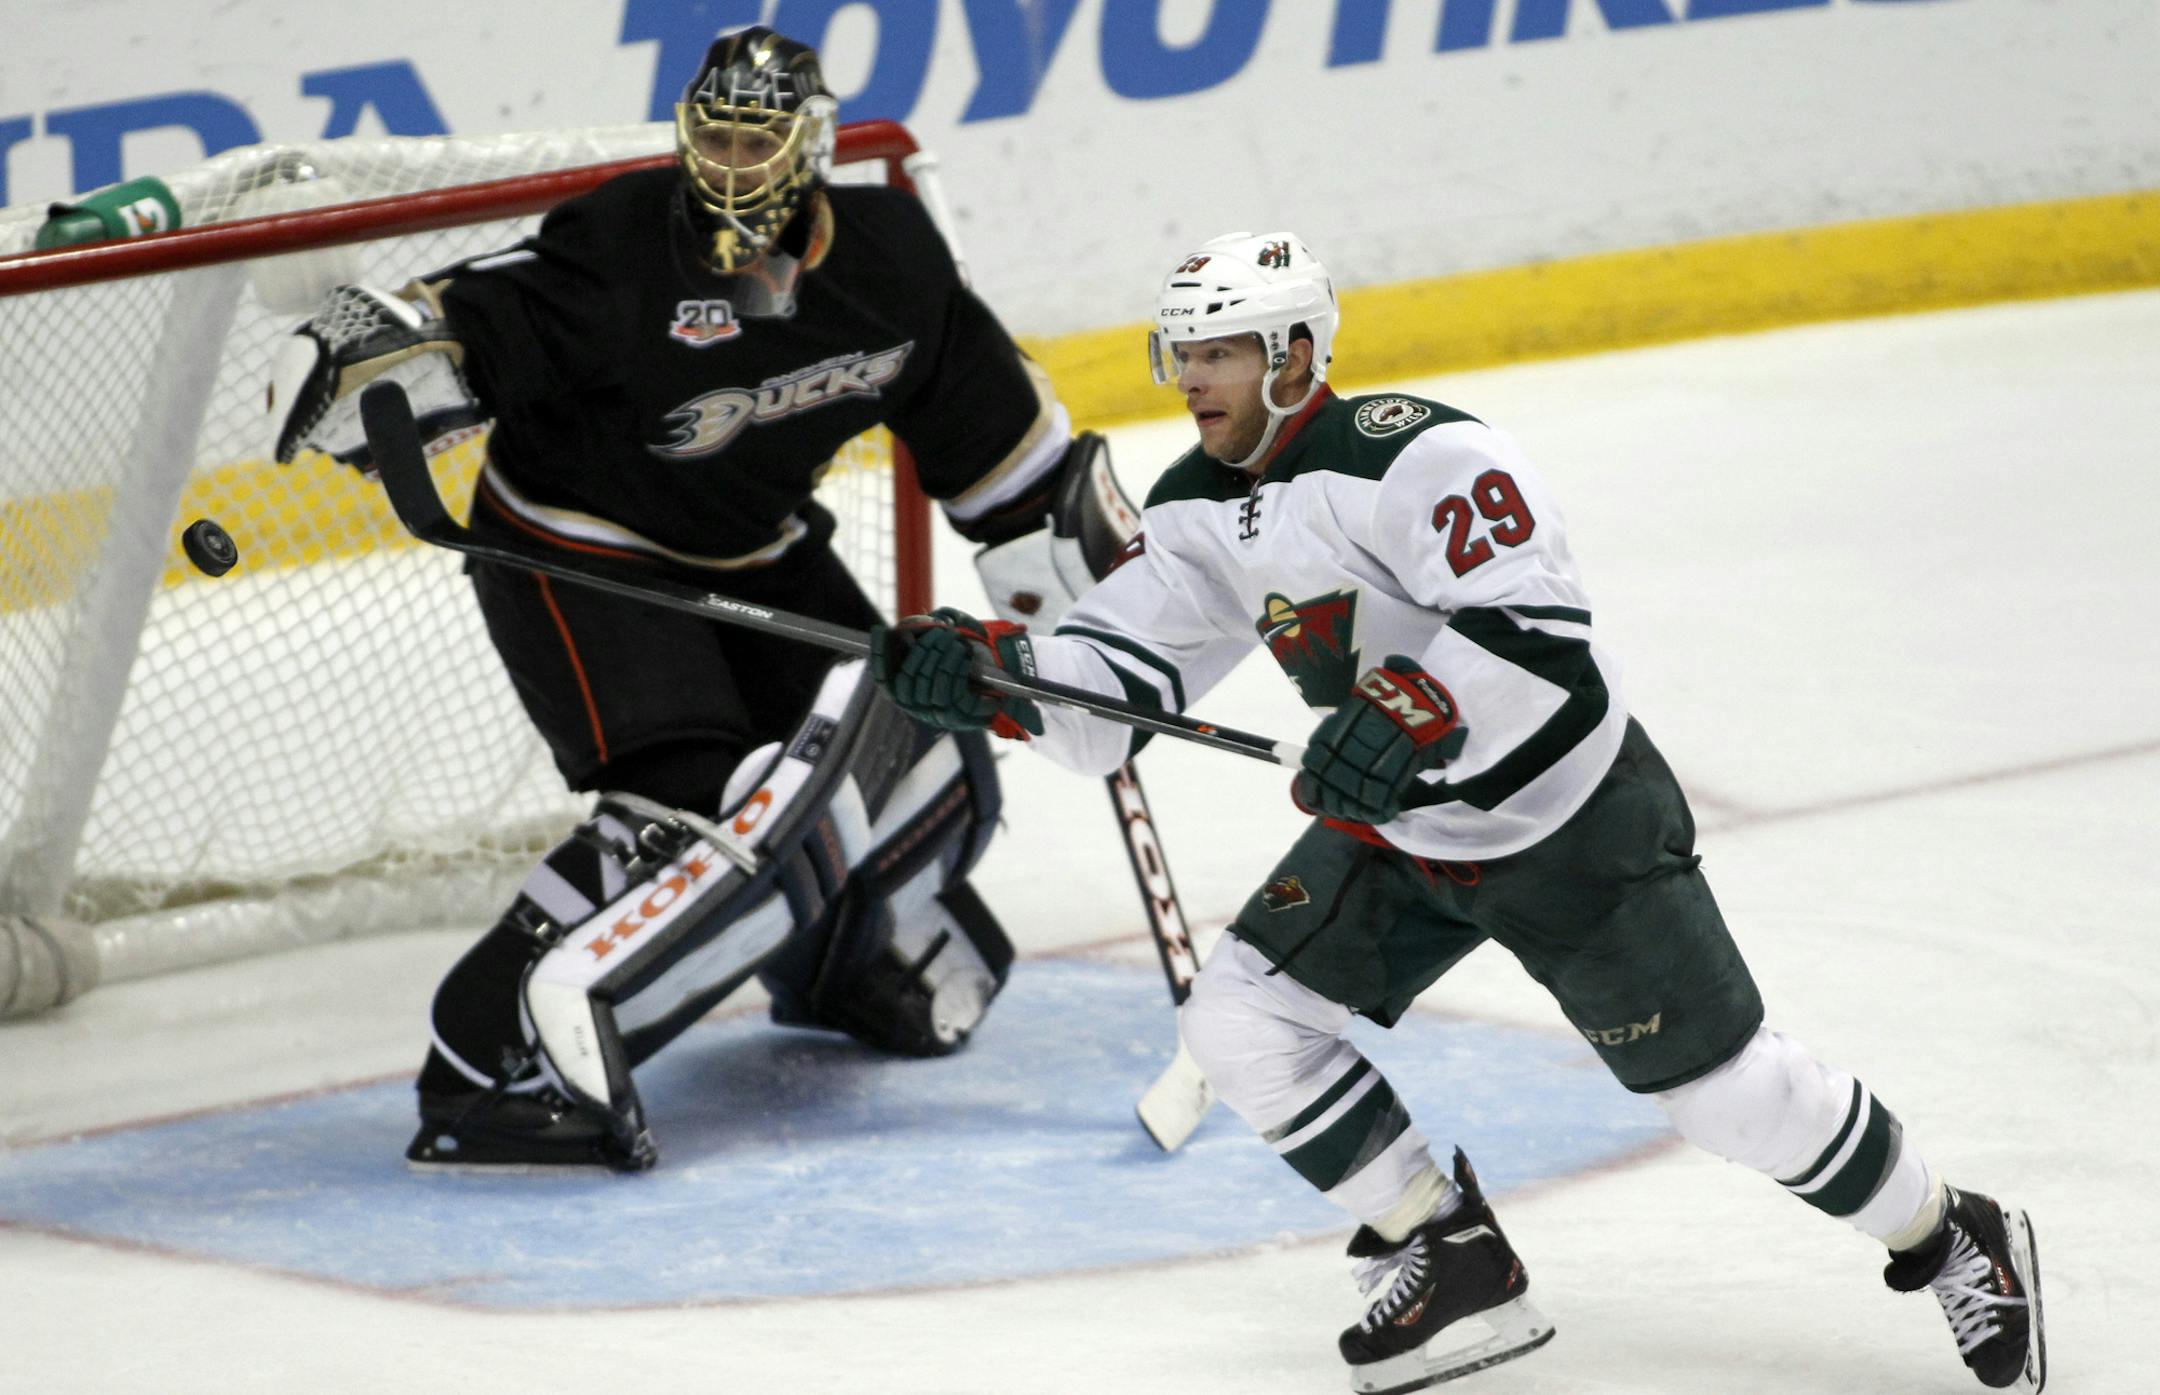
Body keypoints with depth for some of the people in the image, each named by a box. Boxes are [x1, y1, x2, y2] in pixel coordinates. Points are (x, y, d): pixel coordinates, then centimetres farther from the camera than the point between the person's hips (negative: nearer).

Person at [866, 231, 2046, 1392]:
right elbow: (1107, 690, -5)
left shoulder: (1414, 454, -24)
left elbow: (1535, 625, -33)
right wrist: (991, 672, -23)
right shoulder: (1197, 515, 0)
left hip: (1572, 825, -7)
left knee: (1718, 1083, -5)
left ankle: (1950, 1242, 20)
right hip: (1396, 834, 7)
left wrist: (1411, 717, -47)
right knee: (1238, 1020, -7)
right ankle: (1456, 1267, 6)